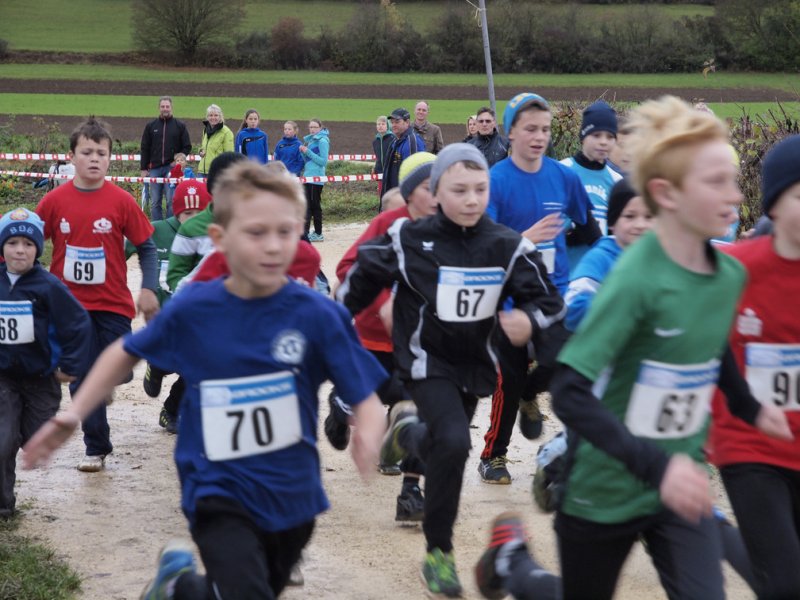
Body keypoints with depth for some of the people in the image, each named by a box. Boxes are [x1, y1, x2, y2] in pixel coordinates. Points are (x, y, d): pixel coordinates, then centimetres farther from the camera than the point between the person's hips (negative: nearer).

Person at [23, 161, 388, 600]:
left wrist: (368, 434, -36)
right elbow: (128, 352, 8)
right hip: (220, 492, -2)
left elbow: (366, 399, -13)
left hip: (292, 494, 2)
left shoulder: (316, 315, -14)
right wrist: (75, 414, 0)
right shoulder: (192, 310, -10)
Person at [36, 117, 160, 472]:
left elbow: (146, 246, -3)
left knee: (118, 373, 2)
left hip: (113, 303, -1)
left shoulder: (121, 201, -8)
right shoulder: (55, 201, -5)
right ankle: (96, 447, 18)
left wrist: (149, 289, -13)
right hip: (70, 304, 1)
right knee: (83, 379, 4)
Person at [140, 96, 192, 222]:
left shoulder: (180, 126, 6)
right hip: (154, 168, 2)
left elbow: (187, 147, 7)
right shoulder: (151, 126, 10)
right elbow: (144, 149, 10)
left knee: (171, 200, -7)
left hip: (172, 168, -2)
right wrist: (144, 168, 4)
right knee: (155, 202, 3)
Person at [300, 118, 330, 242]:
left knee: (315, 205, -3)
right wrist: (303, 152, 1)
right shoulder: (310, 140, 16)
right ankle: (305, 232, 8)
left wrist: (308, 152, -17)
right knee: (307, 205, 6)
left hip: (316, 177, -8)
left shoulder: (322, 141, -9)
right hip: (308, 176, 8)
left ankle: (318, 234, 2)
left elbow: (323, 161, -15)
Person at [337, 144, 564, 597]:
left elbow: (548, 301, -8)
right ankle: (439, 551, -7)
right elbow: (362, 279, -1)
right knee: (453, 443, -23)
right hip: (427, 360, -4)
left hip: (475, 363, 4)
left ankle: (406, 430, 57)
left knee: (446, 444, 19)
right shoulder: (408, 239, -16)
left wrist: (529, 321, -30)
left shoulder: (507, 247, -13)